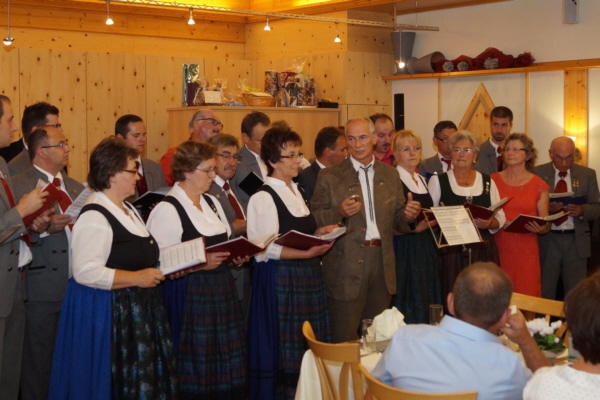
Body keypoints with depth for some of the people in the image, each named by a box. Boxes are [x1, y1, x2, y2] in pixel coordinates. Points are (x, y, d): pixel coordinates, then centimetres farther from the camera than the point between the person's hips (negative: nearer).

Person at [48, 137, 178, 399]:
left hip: (134, 309, 10)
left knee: (140, 378, 13)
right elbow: (85, 272, -26)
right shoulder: (95, 217, -19)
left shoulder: (127, 208, 12)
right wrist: (136, 278, -22)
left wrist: (154, 269, 7)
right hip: (106, 311, -10)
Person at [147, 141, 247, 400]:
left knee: (227, 367, 9)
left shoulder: (211, 203, 14)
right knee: (196, 371, -1)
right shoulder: (168, 209, -12)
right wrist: (200, 263, -24)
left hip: (221, 291, 8)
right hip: (189, 296, -7)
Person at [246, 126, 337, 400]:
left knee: (309, 348, 9)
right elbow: (266, 249, -18)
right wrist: (307, 253, -26)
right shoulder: (264, 198, -12)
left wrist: (319, 233, 3)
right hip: (280, 278, -8)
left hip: (307, 276, 8)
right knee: (284, 351, -2)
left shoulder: (295, 191, 15)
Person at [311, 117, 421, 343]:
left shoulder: (390, 175, 12)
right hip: (346, 267, -3)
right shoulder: (329, 177, 1)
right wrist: (339, 212, -21)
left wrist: (409, 216, -10)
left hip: (382, 263, 4)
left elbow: (397, 221, 12)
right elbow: (315, 220, -3)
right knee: (345, 341, 0)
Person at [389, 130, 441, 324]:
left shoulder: (422, 180, 16)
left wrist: (436, 221, 5)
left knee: (427, 304, 9)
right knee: (407, 307, -4)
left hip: (425, 249, 8)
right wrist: (413, 227, -23)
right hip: (404, 249, -8)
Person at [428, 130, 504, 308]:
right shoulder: (437, 181, 7)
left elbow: (500, 218, 11)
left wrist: (489, 223, -10)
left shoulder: (487, 182, 12)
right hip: (450, 251, -2)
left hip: (483, 252, 2)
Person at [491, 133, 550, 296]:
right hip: (498, 248, 1)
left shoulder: (539, 185, 4)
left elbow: (545, 225, 6)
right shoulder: (492, 181, 5)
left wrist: (540, 228, -15)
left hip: (525, 250, -1)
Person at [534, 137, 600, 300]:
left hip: (576, 241, 1)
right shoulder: (537, 173, -1)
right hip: (546, 241, -1)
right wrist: (546, 208, -20)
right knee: (544, 294, 3)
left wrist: (582, 210, -17)